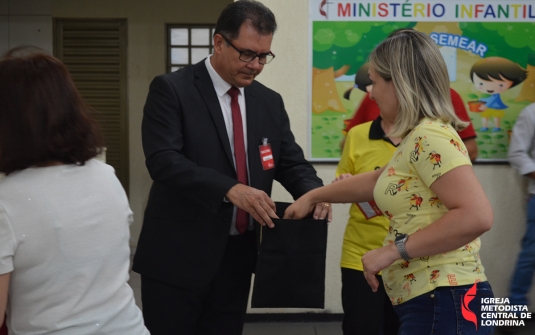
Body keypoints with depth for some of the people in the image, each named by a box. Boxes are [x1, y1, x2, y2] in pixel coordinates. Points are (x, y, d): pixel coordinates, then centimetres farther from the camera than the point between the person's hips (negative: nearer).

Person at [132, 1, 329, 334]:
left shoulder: (270, 102, 9)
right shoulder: (172, 89, -9)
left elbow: (291, 162, 11)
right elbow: (163, 160, -19)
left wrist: (314, 192, -12)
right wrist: (230, 189, -31)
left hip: (238, 255, 5)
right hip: (179, 255, -5)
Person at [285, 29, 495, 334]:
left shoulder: (430, 137, -18)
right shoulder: (419, 137, 12)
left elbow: (477, 216, -27)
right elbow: (376, 181, 28)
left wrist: (395, 249, -22)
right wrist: (313, 196, 32)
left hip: (443, 304, -9)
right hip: (429, 302, 9)